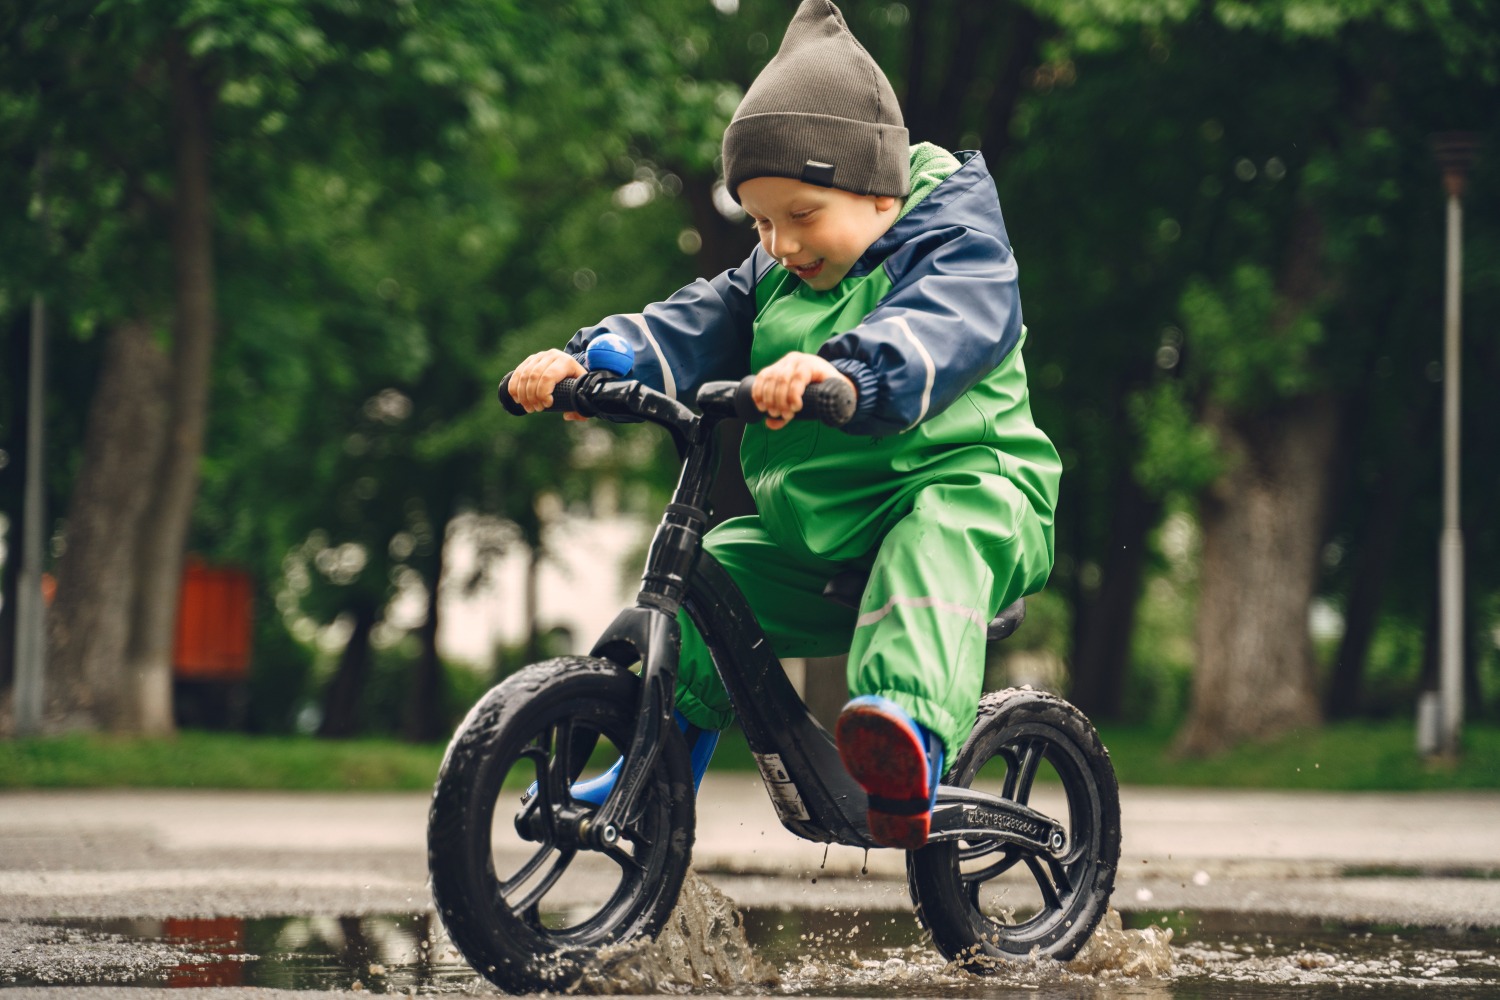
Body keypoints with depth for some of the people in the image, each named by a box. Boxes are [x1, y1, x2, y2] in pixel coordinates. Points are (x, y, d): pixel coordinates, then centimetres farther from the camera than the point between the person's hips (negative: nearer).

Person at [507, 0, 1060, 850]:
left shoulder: (954, 247, -10)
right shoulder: (776, 279, 14)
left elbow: (942, 329, -33)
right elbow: (694, 327, 0)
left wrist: (839, 371, -54)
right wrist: (586, 361, -20)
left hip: (966, 494, -8)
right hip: (815, 533, 8)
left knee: (931, 543, -39)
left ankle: (914, 726, -62)